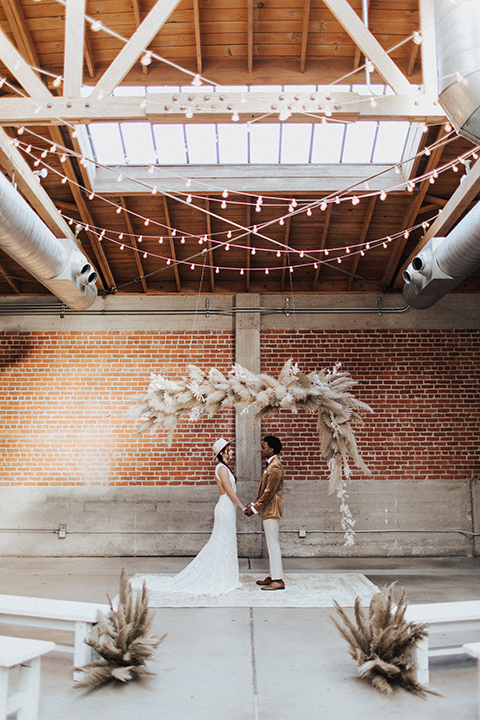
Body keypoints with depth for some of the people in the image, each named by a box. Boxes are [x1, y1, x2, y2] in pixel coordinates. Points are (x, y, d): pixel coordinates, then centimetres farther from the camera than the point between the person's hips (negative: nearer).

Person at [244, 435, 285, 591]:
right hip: (268, 510, 10)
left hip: (271, 511, -10)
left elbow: (269, 492, -21)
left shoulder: (275, 467, -19)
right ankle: (273, 576, 23)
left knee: (273, 545, -6)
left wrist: (255, 508, -16)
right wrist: (254, 503, 12)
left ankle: (278, 580, 0)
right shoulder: (270, 464, 14)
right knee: (271, 544, 15)